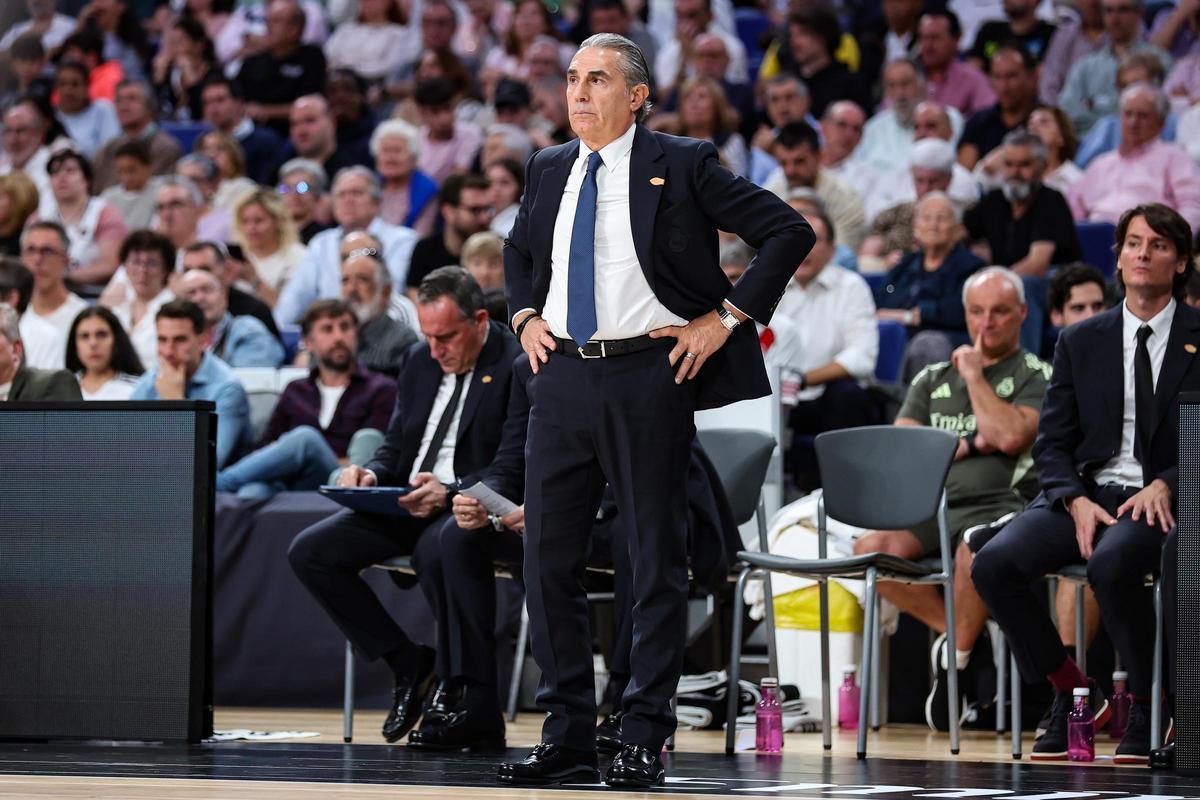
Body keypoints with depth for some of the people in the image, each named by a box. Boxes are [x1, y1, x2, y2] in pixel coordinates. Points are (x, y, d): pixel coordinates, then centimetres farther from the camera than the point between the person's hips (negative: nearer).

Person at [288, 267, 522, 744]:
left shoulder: (517, 365, -10)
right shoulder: (421, 363, 13)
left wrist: (450, 493, -30)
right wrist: (371, 475, -4)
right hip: (405, 506, 7)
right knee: (309, 552, -10)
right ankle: (407, 663, -2)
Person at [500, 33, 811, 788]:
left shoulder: (681, 166, -4)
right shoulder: (549, 169, 13)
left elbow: (790, 231, -5)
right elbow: (519, 251, 33)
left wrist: (728, 317, -8)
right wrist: (525, 314, 15)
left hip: (648, 377, -5)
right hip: (563, 378, 5)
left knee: (657, 561, 0)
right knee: (548, 556, 3)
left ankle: (644, 740, 5)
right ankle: (568, 737, 11)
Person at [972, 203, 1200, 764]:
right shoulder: (1081, 342, 14)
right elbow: (1052, 443, 10)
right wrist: (1077, 502, -10)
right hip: (1085, 495, 4)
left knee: (1111, 564, -38)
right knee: (994, 564, -23)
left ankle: (1145, 706, -14)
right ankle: (1071, 693, -3)